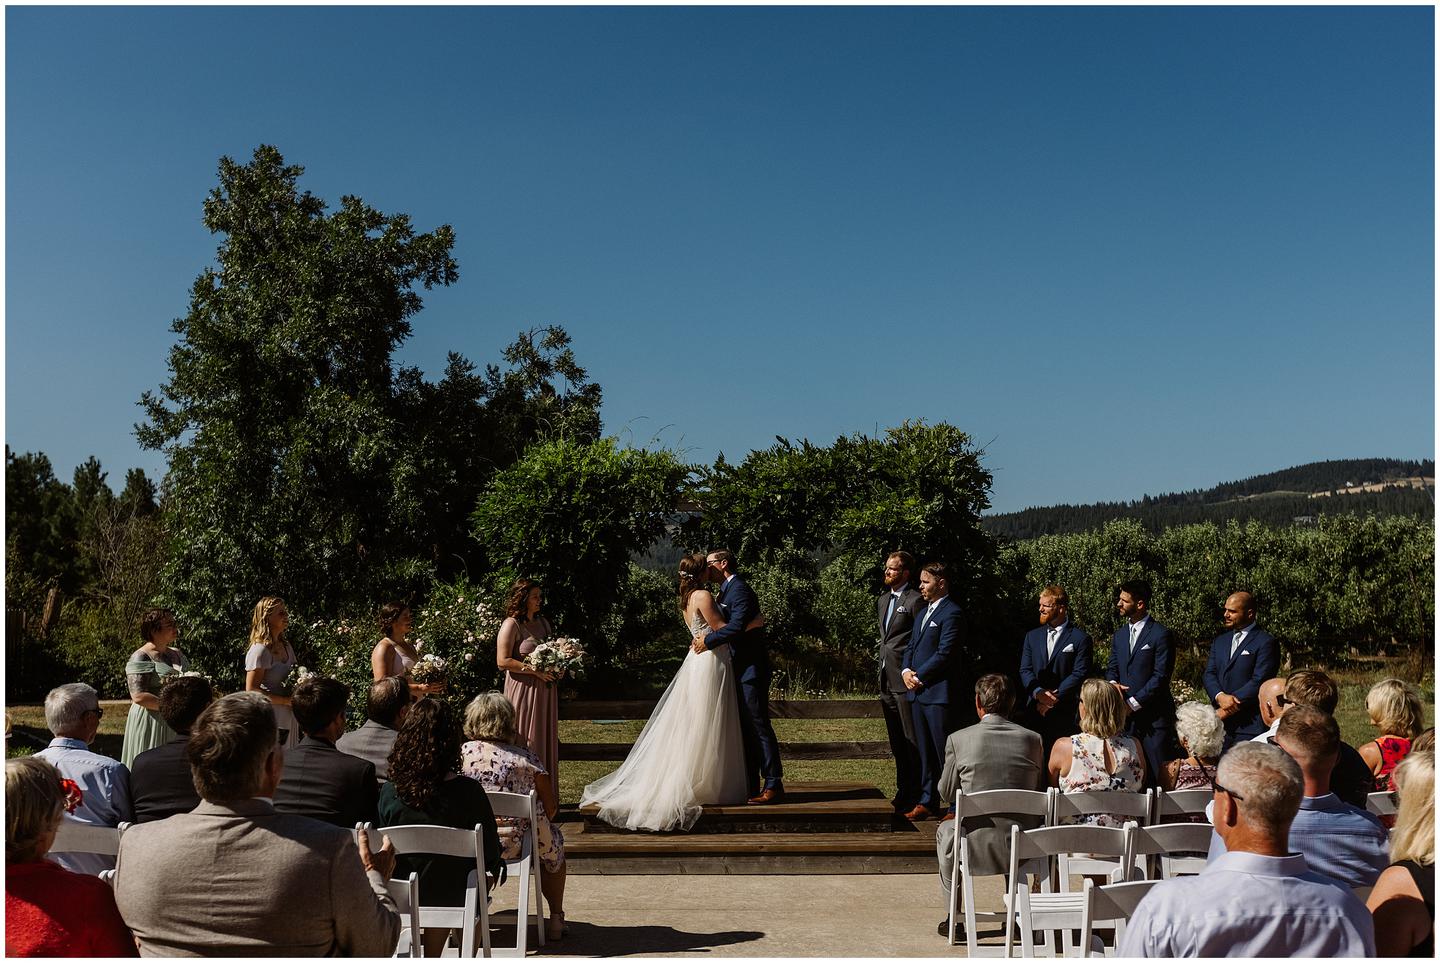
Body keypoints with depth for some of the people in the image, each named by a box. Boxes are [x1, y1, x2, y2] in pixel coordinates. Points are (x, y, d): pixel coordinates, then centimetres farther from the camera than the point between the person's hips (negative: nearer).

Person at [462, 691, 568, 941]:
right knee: (553, 841, 29)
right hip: (514, 845, -2)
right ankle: (556, 920, 35)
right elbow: (551, 810, -3)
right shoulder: (526, 759, -7)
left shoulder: (462, 753, -4)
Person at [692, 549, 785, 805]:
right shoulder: (726, 592, 19)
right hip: (738, 669, 10)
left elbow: (737, 626, -24)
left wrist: (708, 640, -17)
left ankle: (773, 785, -6)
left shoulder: (739, 589, -12)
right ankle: (750, 785, 17)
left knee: (758, 725, -9)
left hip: (750, 669, -10)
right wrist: (705, 637, 0)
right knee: (745, 728, 12)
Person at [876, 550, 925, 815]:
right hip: (887, 681, 9)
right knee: (896, 742, 15)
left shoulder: (915, 600, -10)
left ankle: (917, 796, 2)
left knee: (912, 741, -4)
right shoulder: (883, 600, 17)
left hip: (905, 681, -9)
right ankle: (903, 792, 24)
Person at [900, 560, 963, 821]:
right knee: (925, 752, 13)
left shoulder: (951, 613, -10)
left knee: (945, 753, -5)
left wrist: (919, 676, -13)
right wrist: (906, 671, 1)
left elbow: (944, 653, -17)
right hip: (917, 691, 9)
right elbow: (911, 647, 20)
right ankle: (927, 802, 20)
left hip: (938, 693, -9)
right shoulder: (924, 612, 20)